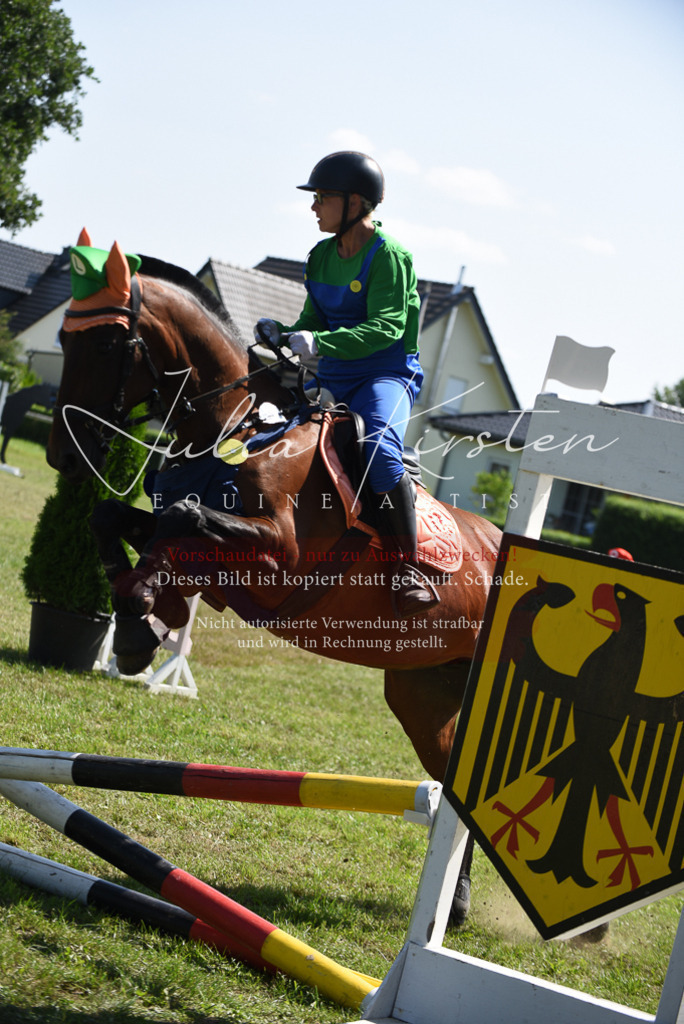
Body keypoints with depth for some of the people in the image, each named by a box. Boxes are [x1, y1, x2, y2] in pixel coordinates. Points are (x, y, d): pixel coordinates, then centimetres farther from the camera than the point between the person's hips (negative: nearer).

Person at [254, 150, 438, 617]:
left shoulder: (388, 256, -12)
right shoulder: (322, 256, 11)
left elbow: (386, 327, -23)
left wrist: (321, 342, -35)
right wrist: (285, 333, -6)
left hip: (388, 375, -8)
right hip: (334, 380, 8)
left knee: (379, 447, -35)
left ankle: (409, 570, -33)